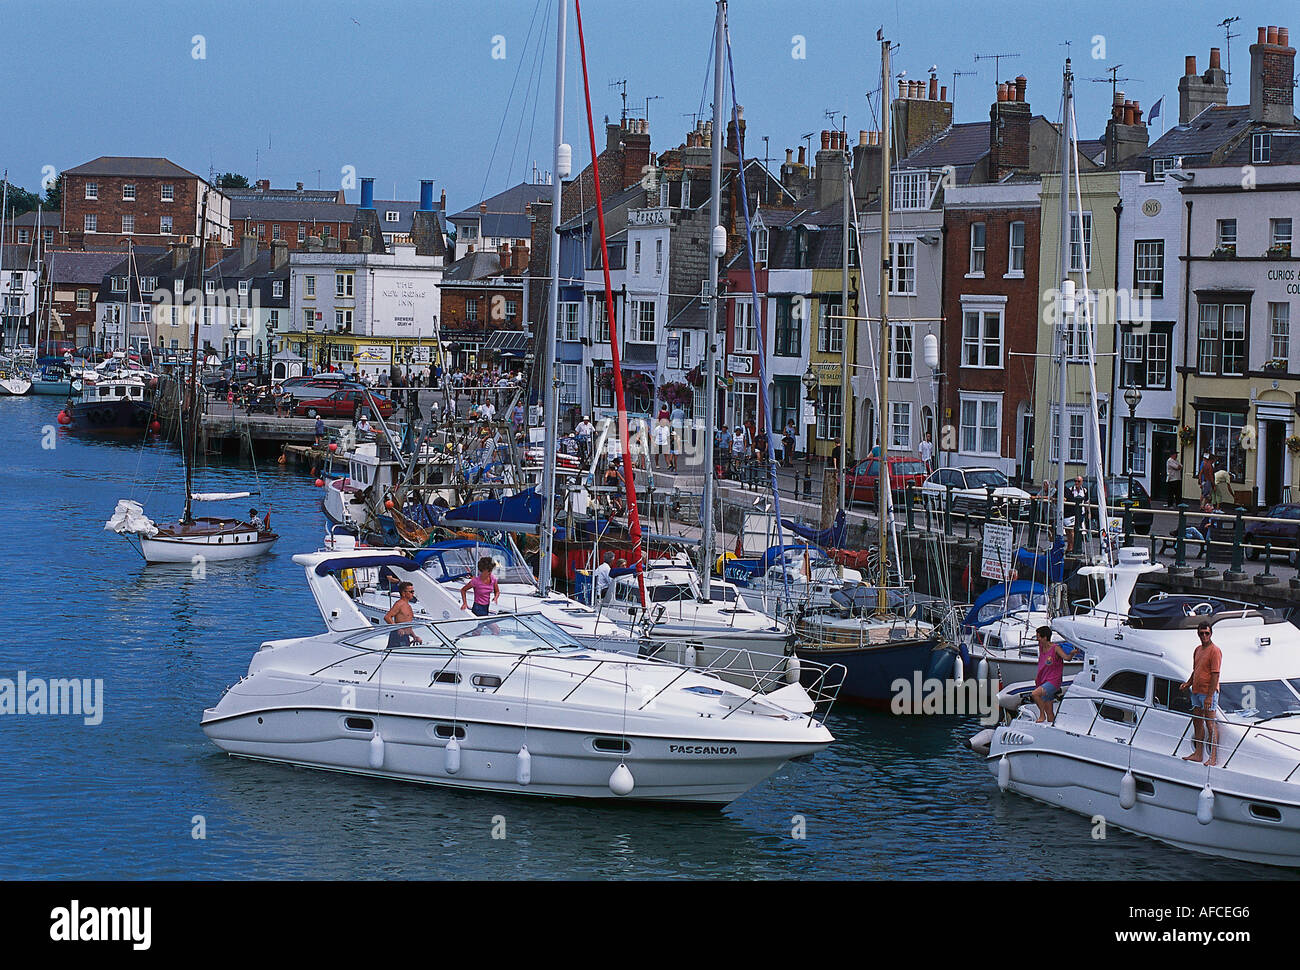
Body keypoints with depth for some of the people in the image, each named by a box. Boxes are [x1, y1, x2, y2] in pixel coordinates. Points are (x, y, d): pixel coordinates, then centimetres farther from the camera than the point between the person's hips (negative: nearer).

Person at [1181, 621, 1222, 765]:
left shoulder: (1214, 651, -13)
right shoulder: (1198, 650, 14)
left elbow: (1215, 675, -17)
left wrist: (1210, 696, -21)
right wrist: (1188, 683, 8)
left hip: (1208, 692, -9)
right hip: (1196, 691, 9)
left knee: (1210, 724, -6)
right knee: (1197, 722, 12)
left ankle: (1213, 757, -3)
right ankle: (1197, 754, 20)